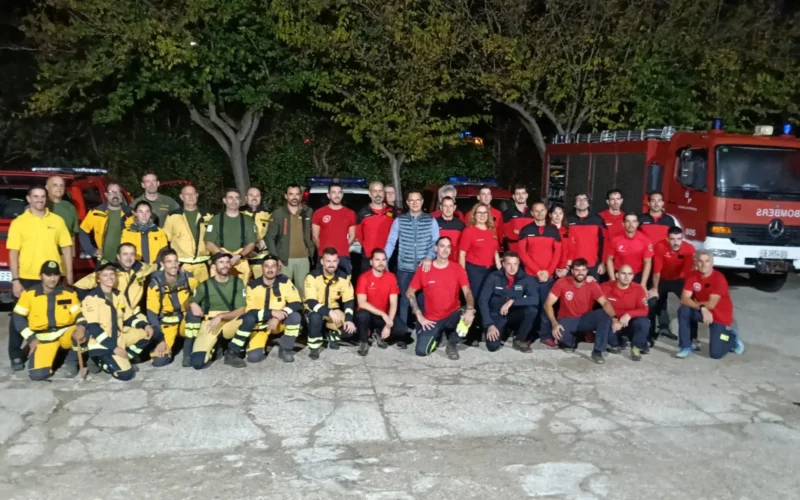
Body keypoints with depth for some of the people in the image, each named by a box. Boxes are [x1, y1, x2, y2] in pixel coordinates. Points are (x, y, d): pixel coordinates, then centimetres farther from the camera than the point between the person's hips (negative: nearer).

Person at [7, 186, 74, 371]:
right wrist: (15, 280, -9)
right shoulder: (19, 222, 0)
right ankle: (16, 357, 16)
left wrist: (69, 277, 2)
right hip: (26, 278, -1)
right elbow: (13, 253, -3)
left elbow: (66, 249, 6)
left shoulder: (57, 221, 5)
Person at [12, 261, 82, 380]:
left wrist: (81, 327, -23)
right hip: (43, 339, -1)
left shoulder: (69, 293, 3)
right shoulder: (29, 294, 1)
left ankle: (71, 362, -4)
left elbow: (79, 313, 1)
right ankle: (52, 356, 16)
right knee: (37, 374, -20)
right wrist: (30, 338, -6)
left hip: (66, 333, 1)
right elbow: (17, 317, 4)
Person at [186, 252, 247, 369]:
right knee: (197, 362, -25)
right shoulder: (205, 286, 2)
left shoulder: (237, 283, 1)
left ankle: (232, 353, -9)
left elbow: (241, 310, -6)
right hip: (209, 324, -1)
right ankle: (213, 347, 12)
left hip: (230, 323, 1)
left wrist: (220, 317, -20)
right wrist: (193, 305, -12)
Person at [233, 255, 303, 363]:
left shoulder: (285, 282, -12)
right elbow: (250, 312, -20)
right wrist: (272, 313, -33)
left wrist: (278, 317, -31)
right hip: (260, 324, -2)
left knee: (295, 317, -30)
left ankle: (285, 349, -7)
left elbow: (297, 304, -18)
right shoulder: (252, 285, -16)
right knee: (253, 356, -23)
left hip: (280, 321, 2)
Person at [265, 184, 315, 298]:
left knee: (303, 289, 6)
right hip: (285, 259, -2)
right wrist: (275, 258, -6)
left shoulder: (309, 212, 8)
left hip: (304, 259, 2)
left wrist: (312, 252, 1)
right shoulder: (278, 213, 1)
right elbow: (270, 237, 1)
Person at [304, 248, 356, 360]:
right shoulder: (312, 277, -21)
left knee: (350, 328, -20)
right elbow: (311, 302, -28)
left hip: (334, 310, 3)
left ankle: (333, 336, 16)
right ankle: (314, 347, -12)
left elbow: (349, 301, -7)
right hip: (315, 310, -3)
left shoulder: (343, 277, -8)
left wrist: (349, 319, -24)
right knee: (316, 317, -38)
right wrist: (329, 313, -41)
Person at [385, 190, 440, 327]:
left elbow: (436, 242, 1)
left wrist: (430, 257, -15)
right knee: (404, 299, 9)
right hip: (404, 268, 0)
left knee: (424, 299, 4)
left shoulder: (431, 221, 3)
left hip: (424, 268, 0)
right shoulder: (399, 220, 3)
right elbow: (391, 242, 3)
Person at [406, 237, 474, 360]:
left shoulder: (458, 269, -4)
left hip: (453, 315, 0)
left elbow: (467, 292, -12)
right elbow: (409, 293, 1)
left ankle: (452, 344, -2)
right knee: (421, 351, -17)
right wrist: (419, 316, -7)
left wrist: (470, 309, -33)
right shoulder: (424, 269, -6)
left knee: (468, 317, -35)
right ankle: (438, 335, 20)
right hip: (432, 319, 0)